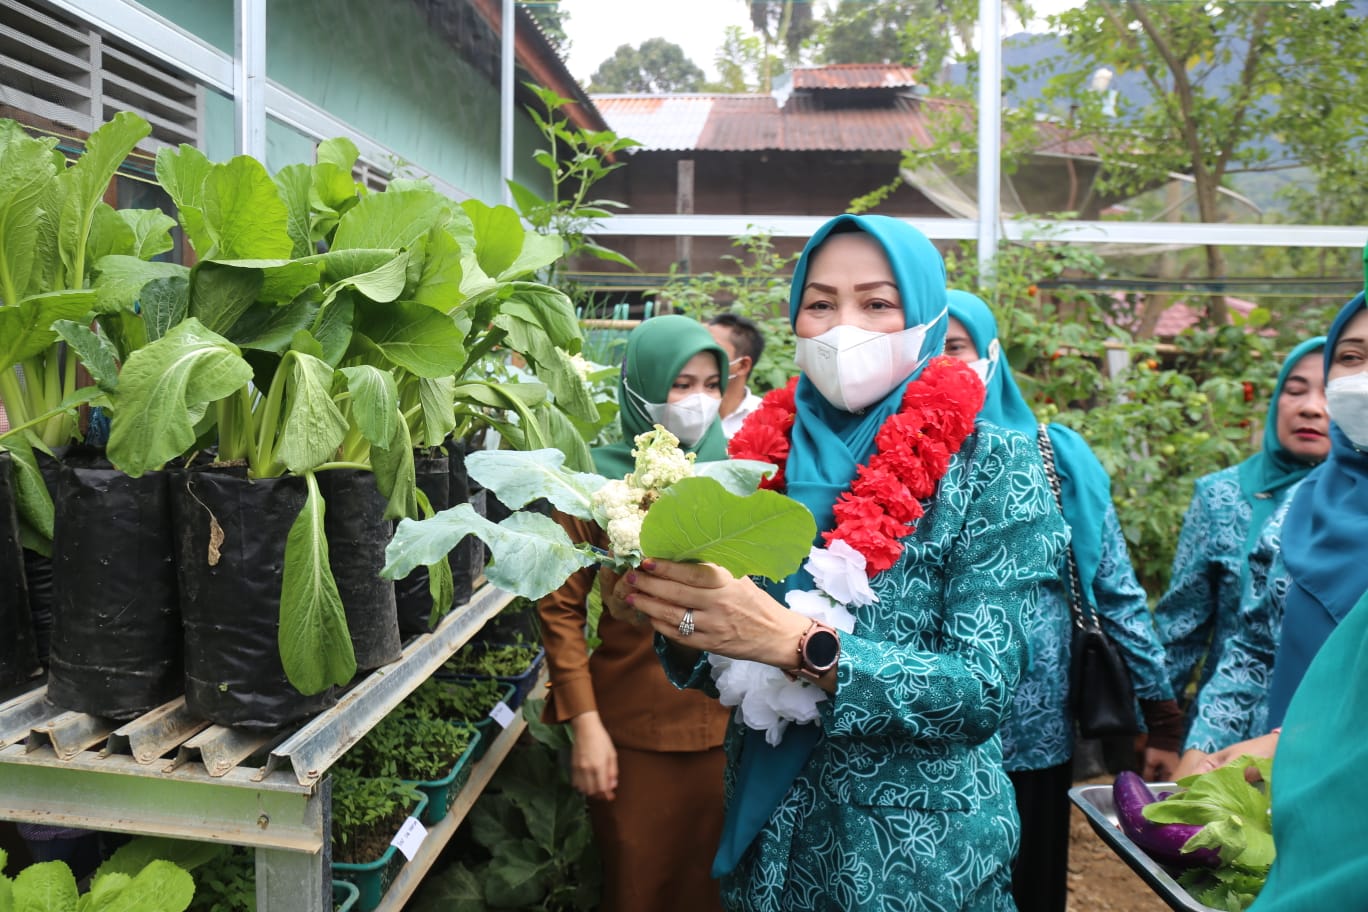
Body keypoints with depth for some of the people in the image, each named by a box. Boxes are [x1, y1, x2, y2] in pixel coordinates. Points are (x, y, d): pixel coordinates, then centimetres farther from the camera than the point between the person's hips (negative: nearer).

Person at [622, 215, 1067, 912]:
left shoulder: (989, 465, -12)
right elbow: (728, 670, 2)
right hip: (769, 838, 3)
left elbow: (982, 690, -19)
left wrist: (799, 643, -32)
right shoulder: (765, 451, -3)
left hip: (920, 856, -3)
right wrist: (677, 618, -19)